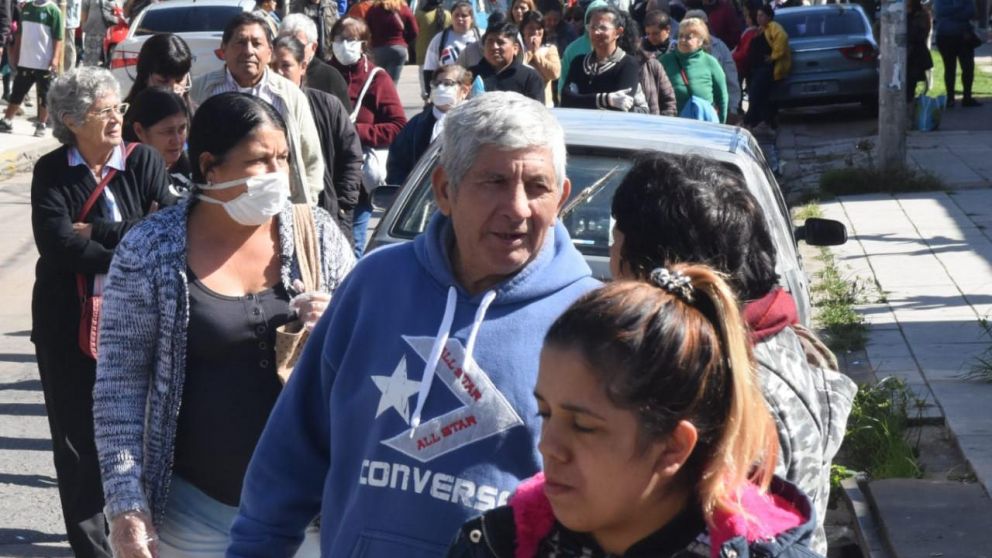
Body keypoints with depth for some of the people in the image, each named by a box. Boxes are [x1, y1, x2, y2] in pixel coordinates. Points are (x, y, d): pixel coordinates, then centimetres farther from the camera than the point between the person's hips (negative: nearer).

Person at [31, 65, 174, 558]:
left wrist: (97, 232, -13)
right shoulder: (51, 172, 1)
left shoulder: (144, 161, 2)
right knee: (77, 438, 6)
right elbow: (57, 244, -13)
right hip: (68, 326, 1)